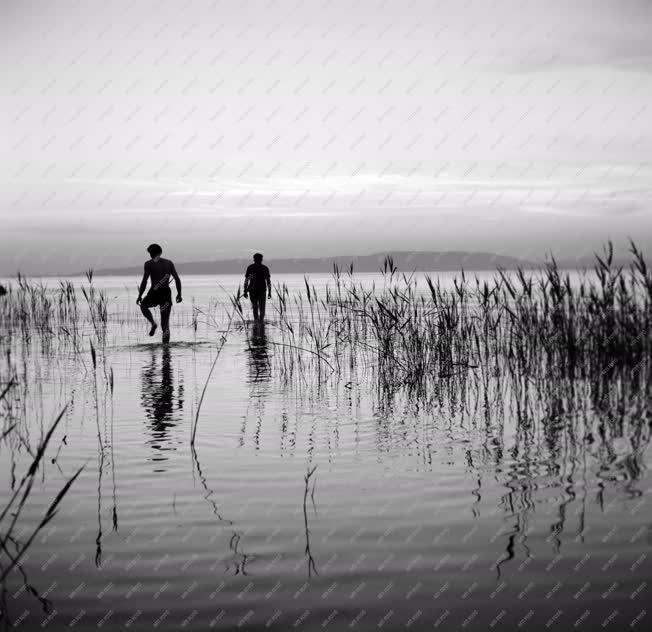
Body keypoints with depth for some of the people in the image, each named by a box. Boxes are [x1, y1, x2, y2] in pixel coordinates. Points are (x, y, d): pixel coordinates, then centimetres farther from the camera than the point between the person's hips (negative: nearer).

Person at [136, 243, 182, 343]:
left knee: (143, 305, 29)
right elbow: (177, 279, 7)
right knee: (165, 320, 9)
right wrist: (179, 294, 15)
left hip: (154, 293, -3)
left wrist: (139, 296, 0)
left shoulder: (149, 264, -1)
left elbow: (144, 281, -8)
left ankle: (153, 323, 6)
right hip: (167, 293, 3)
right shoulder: (169, 263, 9)